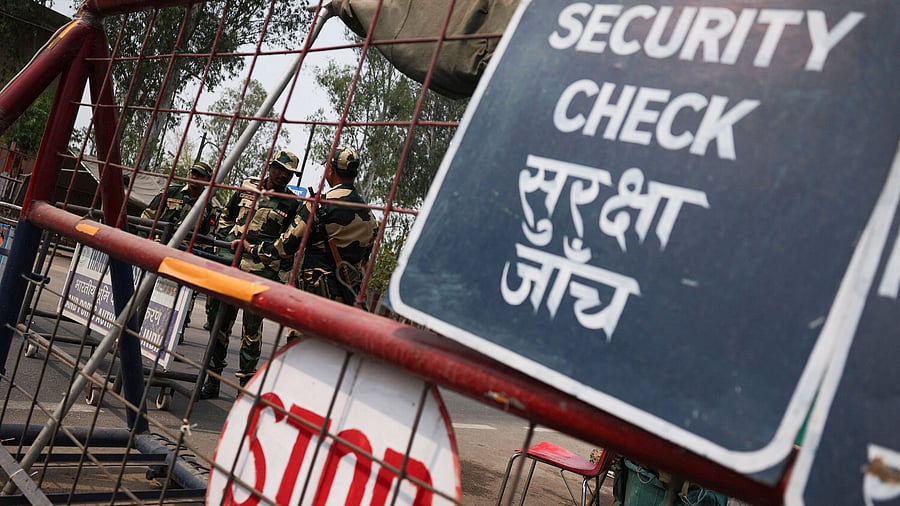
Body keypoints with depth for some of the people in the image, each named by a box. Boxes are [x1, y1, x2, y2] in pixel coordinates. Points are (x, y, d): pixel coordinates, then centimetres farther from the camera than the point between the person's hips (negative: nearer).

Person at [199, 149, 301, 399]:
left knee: (251, 329, -3)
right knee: (219, 321, 8)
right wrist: (224, 241, 10)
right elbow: (226, 216, 22)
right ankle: (212, 379, 18)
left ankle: (247, 381, 8)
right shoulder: (247, 187, 11)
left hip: (260, 271, -3)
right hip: (229, 263, 4)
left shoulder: (292, 204, 2)